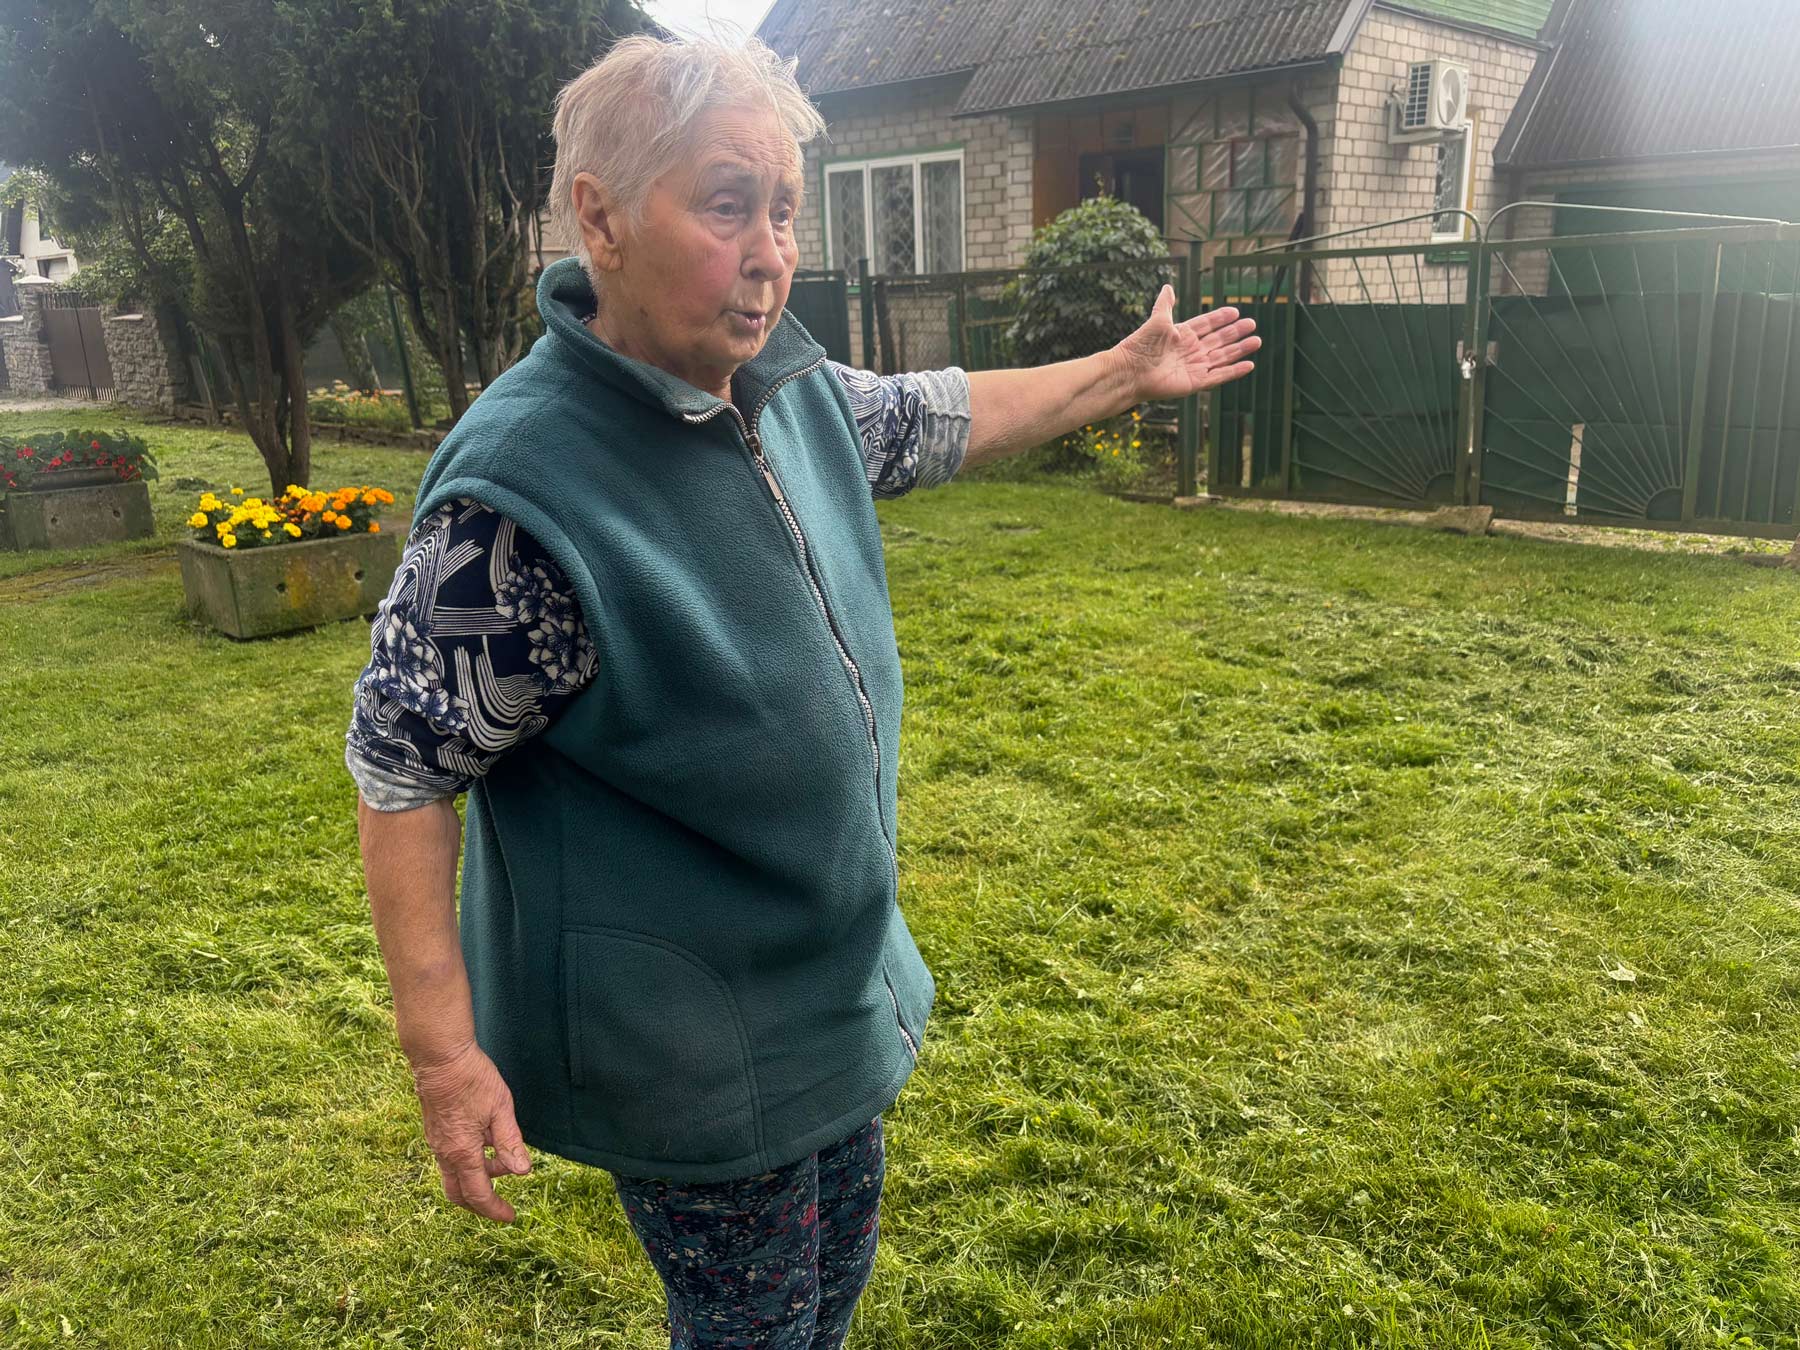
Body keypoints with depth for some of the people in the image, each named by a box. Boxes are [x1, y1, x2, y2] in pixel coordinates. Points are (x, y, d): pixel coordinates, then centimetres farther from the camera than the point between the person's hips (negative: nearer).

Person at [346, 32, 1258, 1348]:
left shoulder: (794, 391, -5)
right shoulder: (523, 486, -28)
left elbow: (939, 418, 14)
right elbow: (403, 763, -21)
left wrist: (1129, 372, 20)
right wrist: (445, 1047, -20)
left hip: (840, 981, 8)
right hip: (688, 1057, -7)